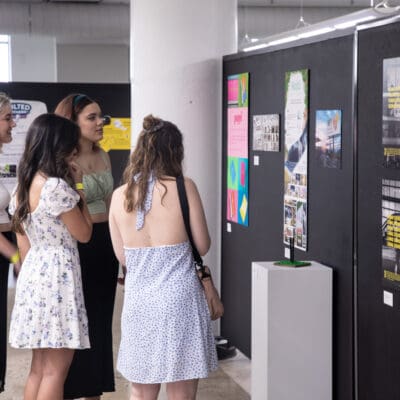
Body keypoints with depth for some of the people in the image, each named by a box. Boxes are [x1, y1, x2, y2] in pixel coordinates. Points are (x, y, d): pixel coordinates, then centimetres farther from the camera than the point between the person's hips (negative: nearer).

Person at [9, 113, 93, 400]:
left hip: (34, 273, 9)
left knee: (40, 366, 14)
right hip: (57, 275, -9)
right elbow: (84, 233, -7)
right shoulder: (57, 186, -17)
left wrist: (29, 273, 20)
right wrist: (78, 188, -2)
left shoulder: (23, 186, 10)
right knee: (56, 368, -3)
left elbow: (23, 242, 14)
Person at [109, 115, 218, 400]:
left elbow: (122, 256, 7)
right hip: (179, 299, -3)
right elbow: (202, 246, 0)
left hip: (138, 301, 3)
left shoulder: (120, 195, 1)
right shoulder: (184, 187, -8)